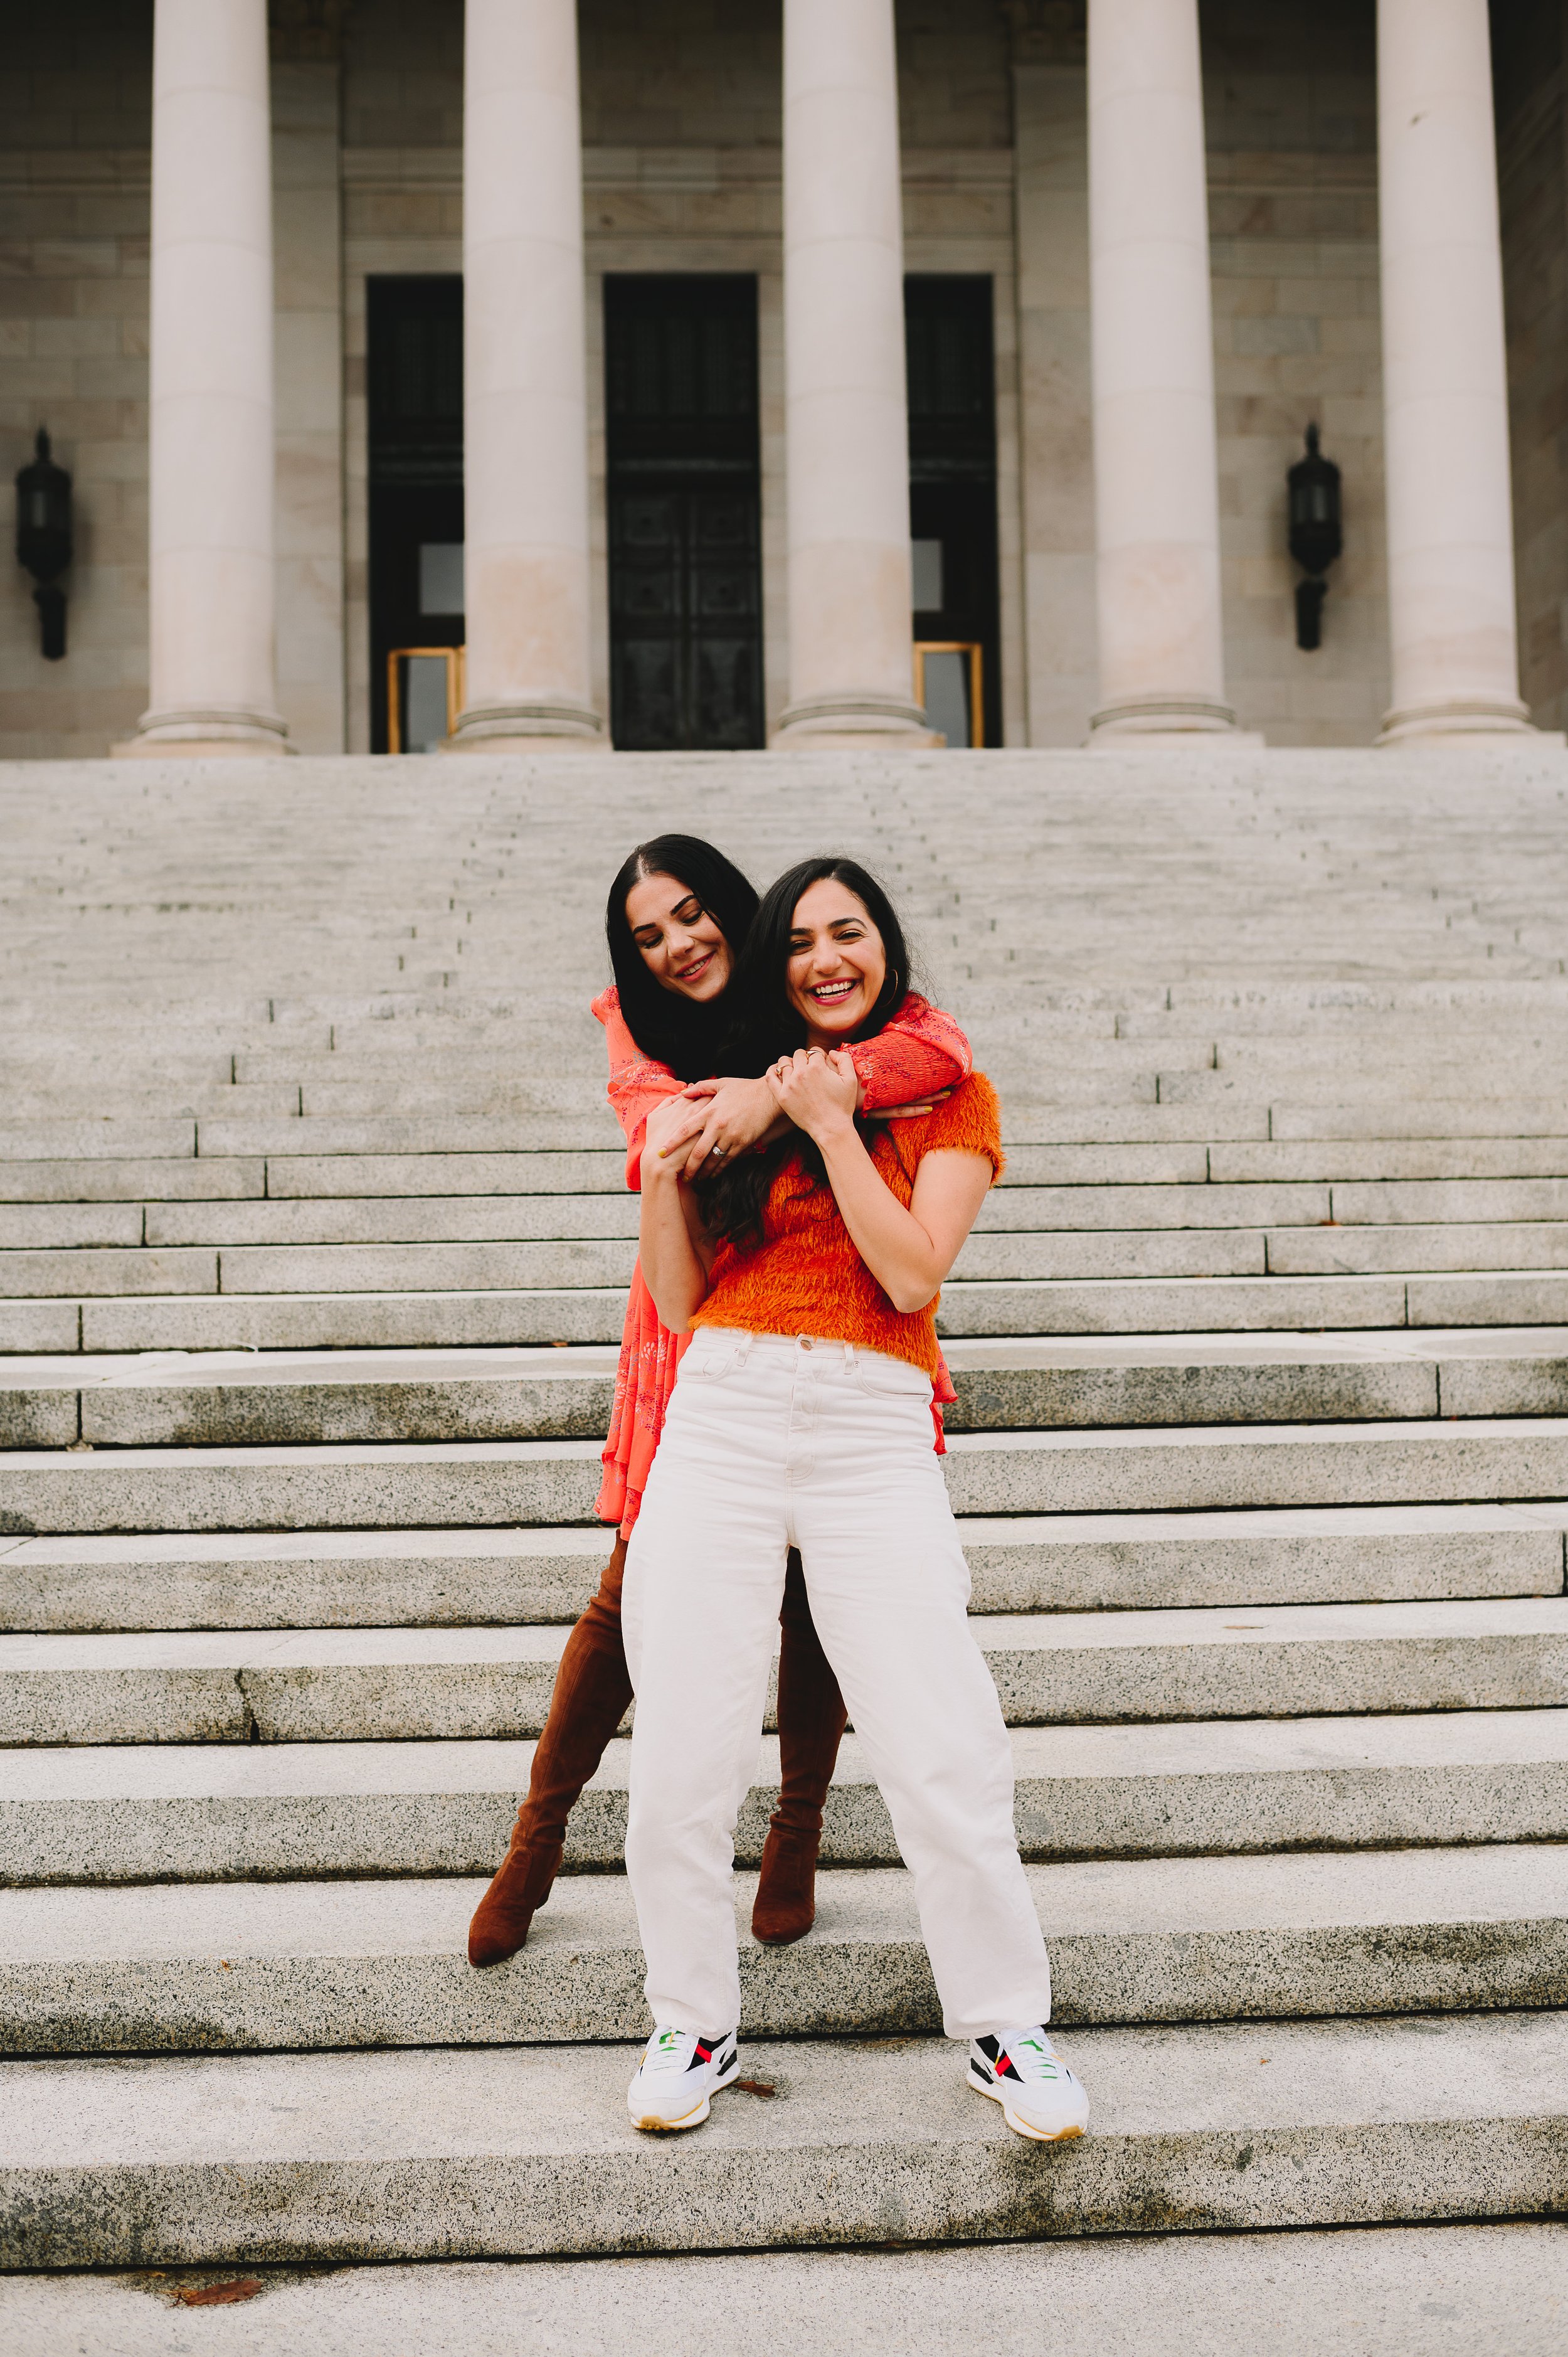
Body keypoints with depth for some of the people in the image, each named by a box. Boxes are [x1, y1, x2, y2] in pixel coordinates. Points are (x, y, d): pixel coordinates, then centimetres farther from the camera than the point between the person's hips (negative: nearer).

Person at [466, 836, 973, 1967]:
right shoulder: (636, 1027, 3)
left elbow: (942, 1045, -23)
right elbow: (662, 1131, -17)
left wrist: (779, 1098, -32)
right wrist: (821, 1097, -32)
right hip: (694, 1338, 1)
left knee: (811, 1595, 9)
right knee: (632, 1595, 4)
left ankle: (798, 1833, 29)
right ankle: (538, 1836, 22)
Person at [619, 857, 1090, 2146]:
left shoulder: (948, 1094, 9)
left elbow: (916, 1272, -6)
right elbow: (681, 1302, 13)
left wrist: (832, 1126, -8)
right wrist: (663, 1177, -2)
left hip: (872, 1430, -2)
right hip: (719, 1420, 2)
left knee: (946, 1753, -4)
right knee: (683, 1756, 2)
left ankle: (1005, 2024, 15)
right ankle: (695, 2026, 20)